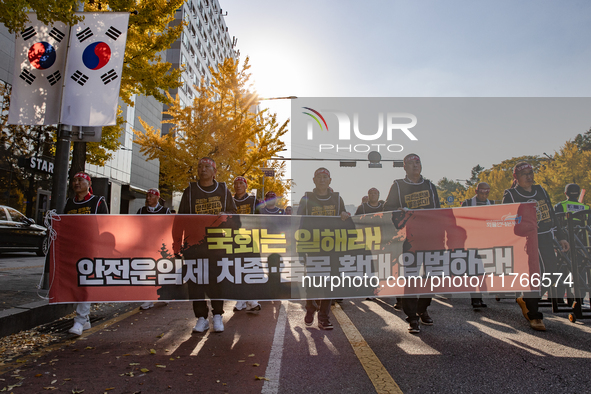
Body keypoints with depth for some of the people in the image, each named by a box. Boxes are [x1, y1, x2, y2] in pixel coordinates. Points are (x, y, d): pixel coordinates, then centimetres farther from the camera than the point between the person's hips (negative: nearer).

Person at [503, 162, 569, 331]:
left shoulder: (541, 190, 14)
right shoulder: (510, 195, -3)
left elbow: (552, 216, 18)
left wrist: (561, 237, 14)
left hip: (546, 239, 6)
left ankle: (525, 299, 26)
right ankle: (533, 316, 7)